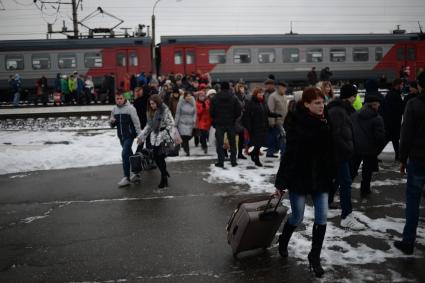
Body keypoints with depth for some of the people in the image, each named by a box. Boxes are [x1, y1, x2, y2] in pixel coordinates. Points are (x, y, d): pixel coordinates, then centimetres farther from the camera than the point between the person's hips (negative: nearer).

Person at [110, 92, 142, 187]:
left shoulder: (130, 108, -10)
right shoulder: (114, 109, 7)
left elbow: (136, 122, -10)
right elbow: (112, 125, 15)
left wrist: (140, 135, -14)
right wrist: (111, 121, -9)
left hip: (129, 135, -6)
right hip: (121, 135, 6)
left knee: (125, 154, -16)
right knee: (129, 153, 18)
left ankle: (126, 177, -13)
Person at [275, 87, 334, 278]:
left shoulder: (325, 121, 0)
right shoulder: (297, 123, -16)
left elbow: (330, 150, 9)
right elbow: (289, 153, -18)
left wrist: (330, 175, 9)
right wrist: (281, 181, -16)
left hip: (320, 177, 5)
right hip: (298, 176, -5)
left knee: (322, 218, 4)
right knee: (297, 217, 9)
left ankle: (315, 256, 22)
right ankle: (283, 241, 40)